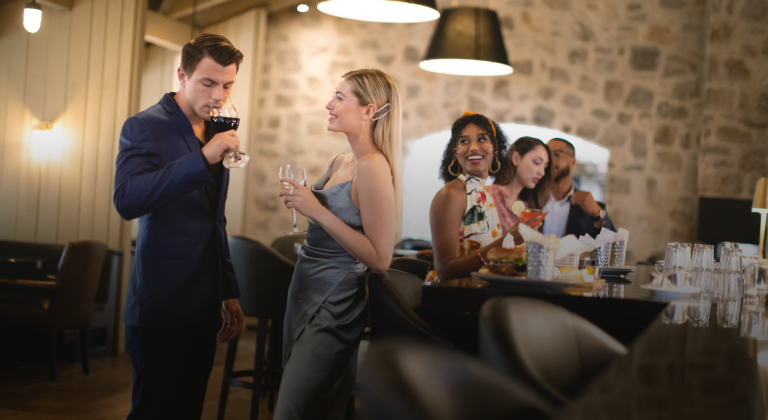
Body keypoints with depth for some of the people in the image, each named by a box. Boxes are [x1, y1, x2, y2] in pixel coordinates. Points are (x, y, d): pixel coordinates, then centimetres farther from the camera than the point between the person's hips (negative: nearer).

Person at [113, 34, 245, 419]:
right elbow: (127, 200, -24)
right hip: (162, 306, -7)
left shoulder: (215, 134, 15)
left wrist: (229, 292, 21)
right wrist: (203, 159, -28)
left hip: (203, 307, 7)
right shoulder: (144, 127, -7)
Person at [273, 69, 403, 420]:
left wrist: (317, 210, -23)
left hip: (334, 305, -9)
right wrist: (300, 200, 9)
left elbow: (379, 259, -22)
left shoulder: (373, 166, -18)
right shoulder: (339, 163, 10)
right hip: (306, 294, 9)